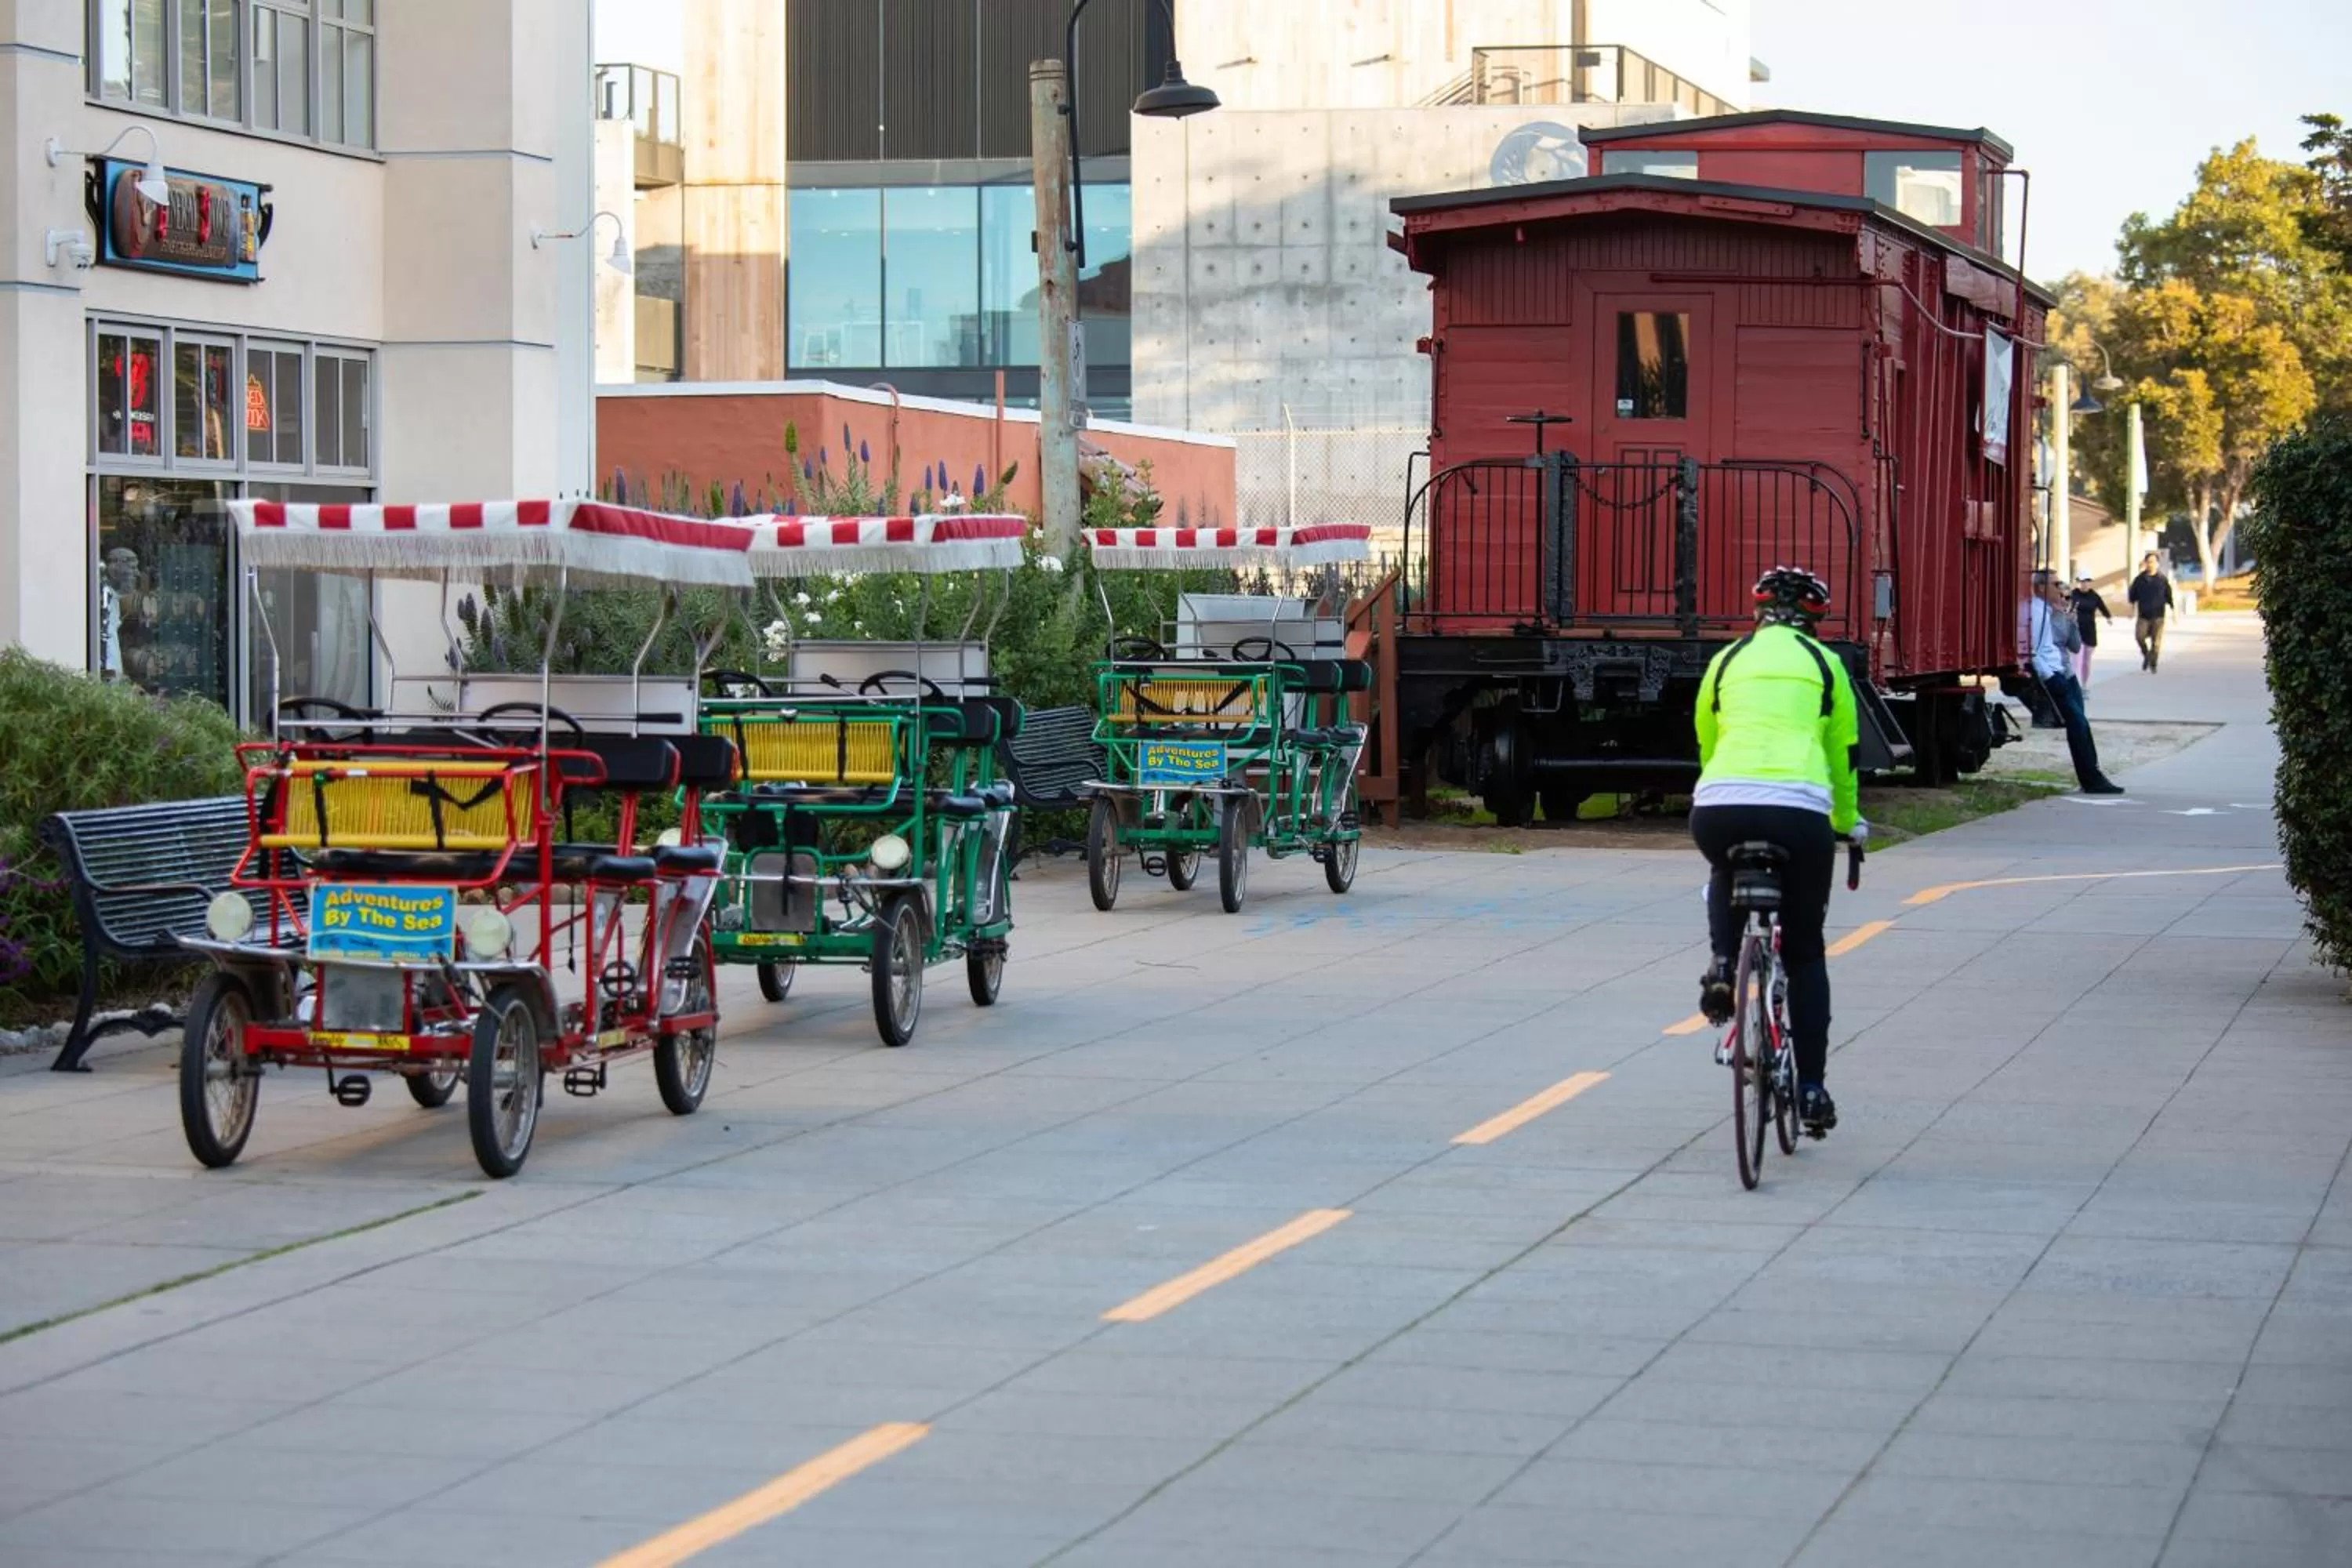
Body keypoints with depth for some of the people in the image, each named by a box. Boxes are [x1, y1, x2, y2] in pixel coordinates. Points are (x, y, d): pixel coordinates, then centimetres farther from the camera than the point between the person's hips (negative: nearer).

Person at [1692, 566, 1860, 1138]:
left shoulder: (1726, 661, 21)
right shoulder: (1824, 665, 18)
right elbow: (1843, 756, 24)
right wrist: (1849, 823, 41)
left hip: (1718, 806, 1)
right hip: (1799, 811, -1)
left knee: (1726, 874, 39)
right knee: (1805, 954, 17)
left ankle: (1722, 965, 12)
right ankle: (1810, 1090, 13)